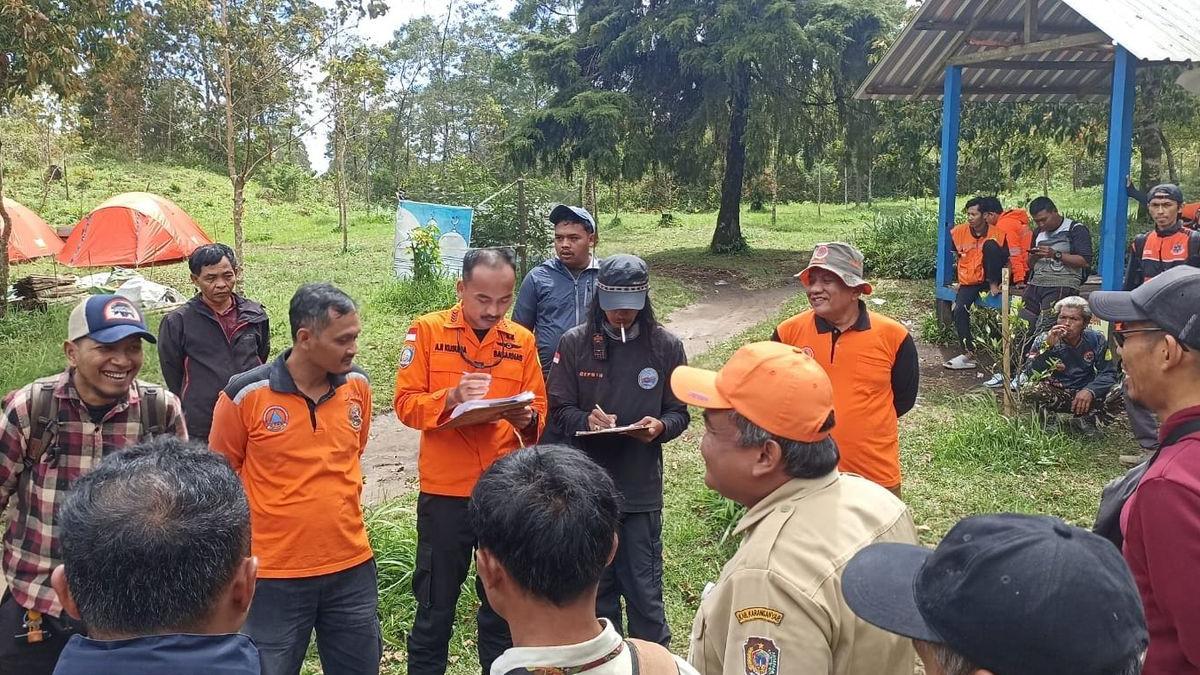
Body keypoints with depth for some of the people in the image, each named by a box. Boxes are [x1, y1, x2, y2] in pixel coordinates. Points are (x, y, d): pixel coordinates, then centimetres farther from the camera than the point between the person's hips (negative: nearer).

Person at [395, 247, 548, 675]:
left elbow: (539, 410, 7)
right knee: (436, 605, 10)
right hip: (445, 492, -2)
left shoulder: (523, 340, 5)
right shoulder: (427, 331, -3)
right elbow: (405, 403, -7)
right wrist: (451, 397, -23)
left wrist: (527, 418, -15)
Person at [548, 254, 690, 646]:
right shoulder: (575, 343, -1)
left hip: (642, 488, -1)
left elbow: (680, 411, 4)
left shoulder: (666, 346, 0)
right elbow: (558, 408, 1)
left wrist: (661, 426, -18)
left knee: (644, 590, 2)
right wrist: (586, 419, -20)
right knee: (596, 585, 14)